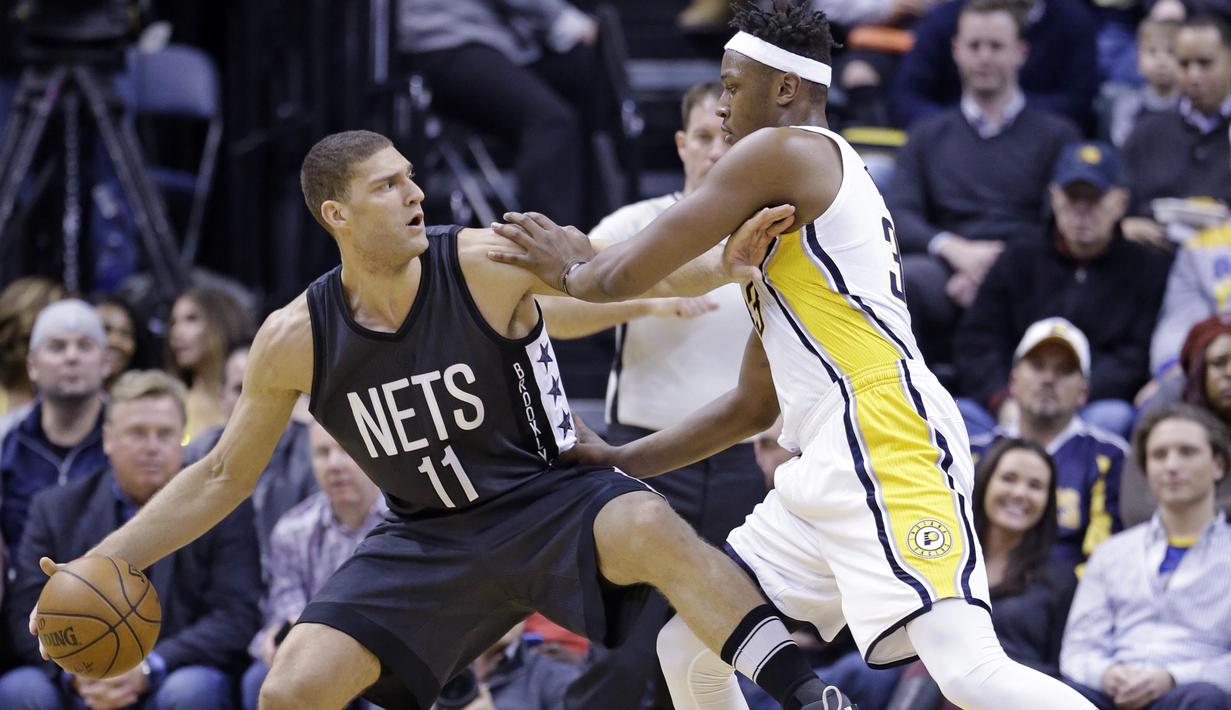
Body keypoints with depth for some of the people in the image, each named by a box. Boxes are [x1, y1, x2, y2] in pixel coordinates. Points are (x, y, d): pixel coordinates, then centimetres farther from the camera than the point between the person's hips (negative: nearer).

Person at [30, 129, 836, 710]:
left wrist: (724, 265, -39)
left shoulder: (487, 264, -17)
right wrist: (99, 566, -5)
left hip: (551, 498, -3)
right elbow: (222, 478, 2)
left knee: (650, 528, -37)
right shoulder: (294, 340, -9)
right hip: (430, 536, 3)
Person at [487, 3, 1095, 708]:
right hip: (827, 476, 10)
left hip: (888, 447, -10)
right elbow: (751, 405, 32)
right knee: (689, 649, 14)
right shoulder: (786, 211, 27)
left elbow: (625, 276, -4)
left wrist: (571, 270, 19)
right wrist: (617, 460, 32)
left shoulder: (783, 150, -3)